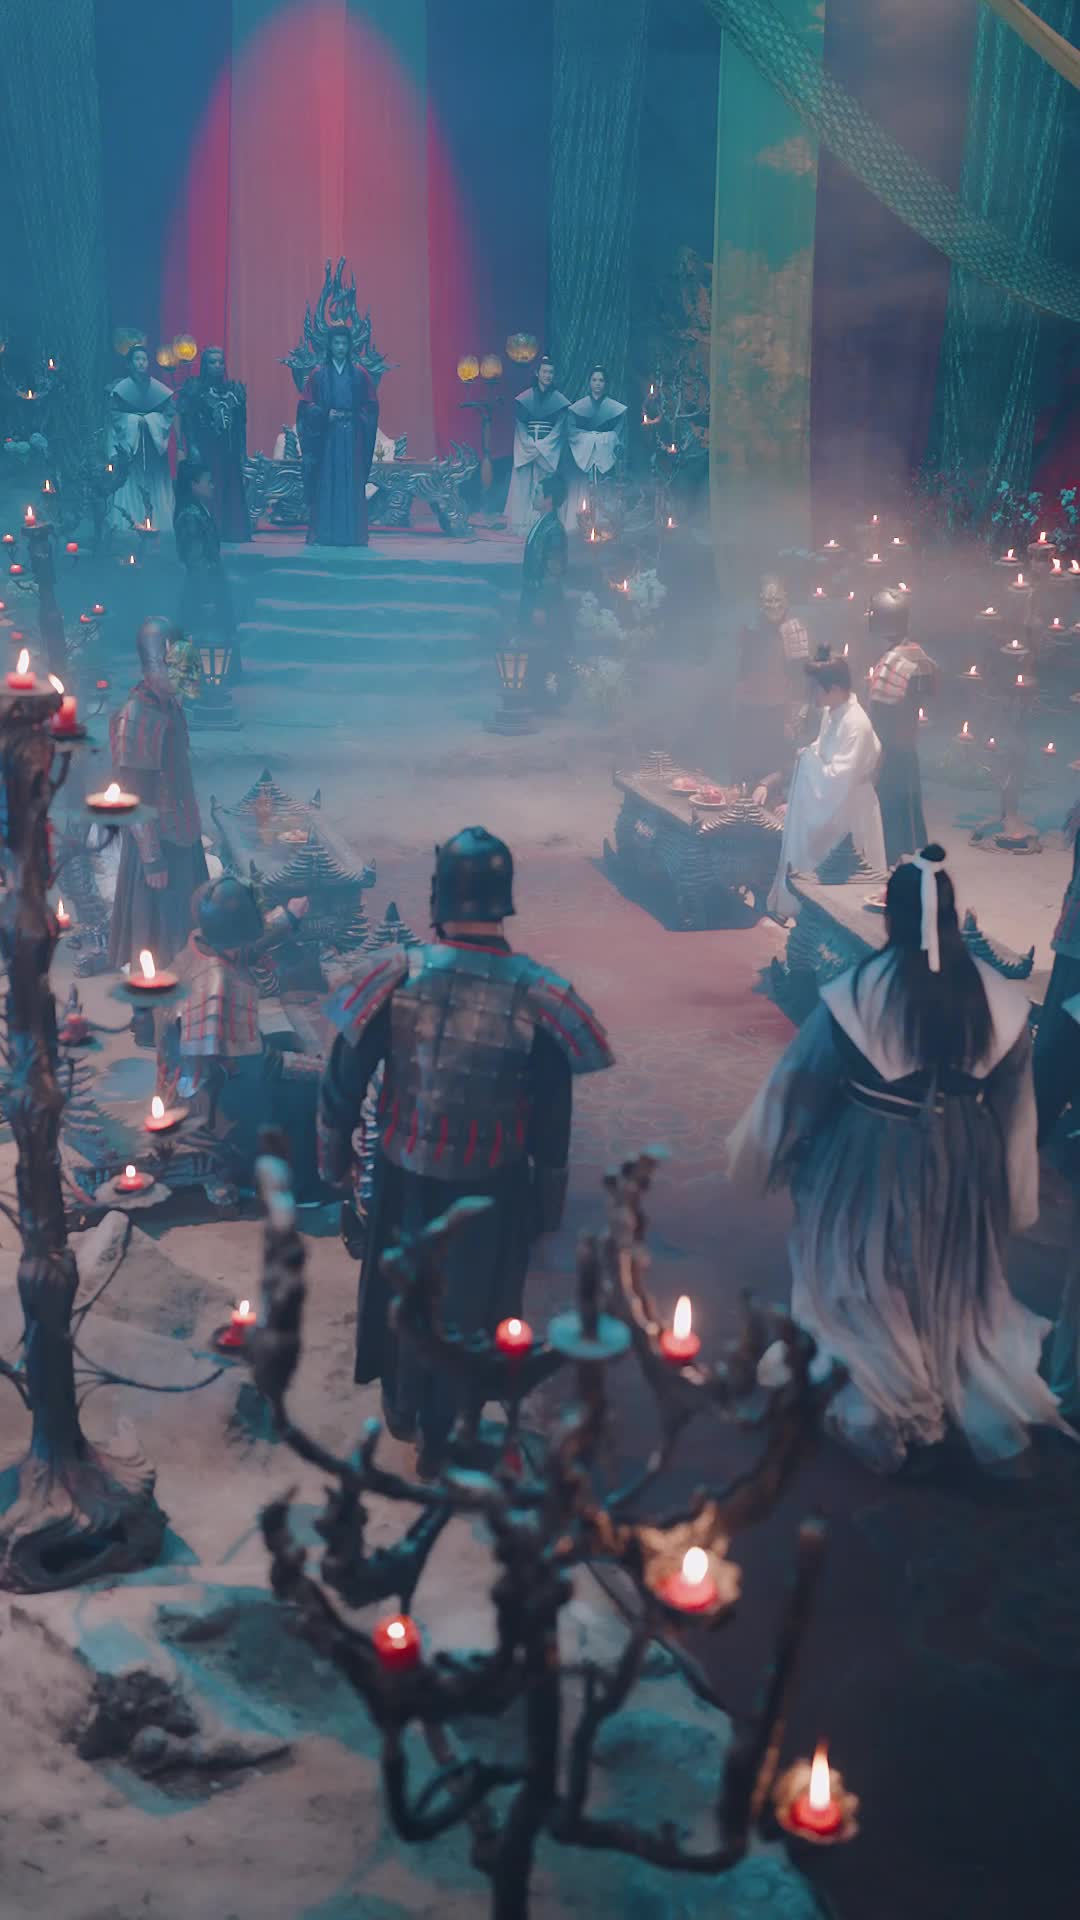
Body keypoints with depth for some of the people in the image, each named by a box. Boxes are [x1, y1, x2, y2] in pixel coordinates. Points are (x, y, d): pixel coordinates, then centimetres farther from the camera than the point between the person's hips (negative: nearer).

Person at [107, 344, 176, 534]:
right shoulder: (120, 388, 1)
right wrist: (135, 420, -11)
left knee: (154, 482, -3)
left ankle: (157, 523, -1)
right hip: (128, 441, -2)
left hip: (153, 444, 2)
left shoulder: (158, 388, 5)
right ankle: (129, 523, -9)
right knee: (130, 484, -8)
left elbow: (171, 410, 3)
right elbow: (114, 413, -3)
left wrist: (149, 420, -8)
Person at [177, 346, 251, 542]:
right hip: (205, 450, -4)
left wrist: (243, 450, 6)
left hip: (229, 450, 4)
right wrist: (193, 447, -14)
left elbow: (241, 423, 12)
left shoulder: (234, 389, 12)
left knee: (232, 491, 0)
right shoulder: (194, 388, 1)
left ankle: (232, 531, 4)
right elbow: (187, 421, -4)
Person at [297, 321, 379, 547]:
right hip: (326, 437, -1)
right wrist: (325, 414, -12)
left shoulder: (360, 374, 8)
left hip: (353, 438, 1)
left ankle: (352, 535, 1)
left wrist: (353, 416, -7)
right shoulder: (318, 374, 6)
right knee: (326, 484, -3)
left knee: (352, 485, -1)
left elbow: (371, 406, 7)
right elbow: (306, 406, 3)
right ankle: (322, 535, -2)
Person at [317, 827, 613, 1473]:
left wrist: (337, 1152, 7)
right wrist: (549, 1198, 3)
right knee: (468, 1301, 20)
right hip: (491, 1180, -1)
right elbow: (553, 1114, -11)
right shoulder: (536, 995, -20)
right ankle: (440, 1438, 36)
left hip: (406, 1169, 1)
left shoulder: (398, 975, -19)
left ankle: (401, 1404, 48)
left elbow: (344, 1074, -9)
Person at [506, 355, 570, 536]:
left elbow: (559, 428, -1)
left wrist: (541, 447, -11)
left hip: (549, 451, -1)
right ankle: (525, 524, -4)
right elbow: (519, 426, 2)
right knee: (525, 485, -4)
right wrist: (530, 445, -12)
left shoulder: (559, 400, 5)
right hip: (527, 450, 1)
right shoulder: (525, 398, 6)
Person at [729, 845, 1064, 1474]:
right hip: (965, 1162, 3)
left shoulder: (859, 991, -19)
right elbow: (1016, 1104, 1)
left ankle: (880, 1407, 24)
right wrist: (1013, 1192, 15)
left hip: (872, 1158, -3)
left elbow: (802, 1083, -9)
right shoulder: (997, 995, -10)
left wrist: (766, 1150, 7)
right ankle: (987, 1403, 28)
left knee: (865, 1283, 16)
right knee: (957, 1284, 22)